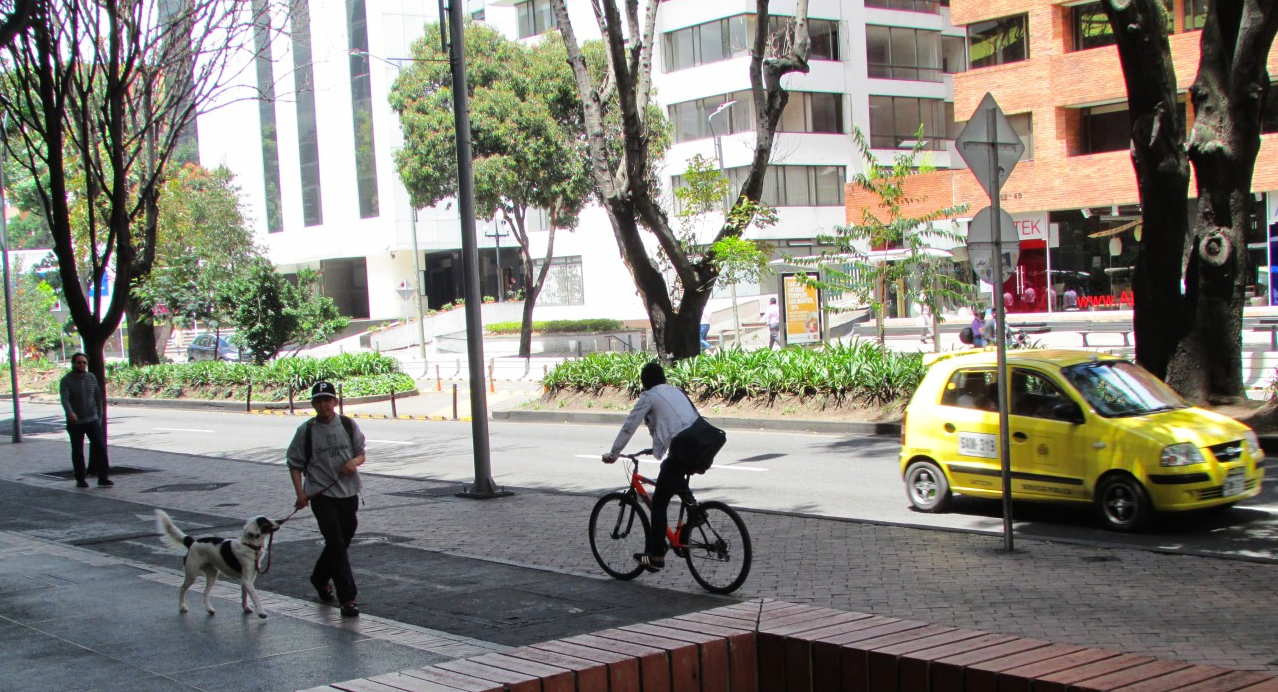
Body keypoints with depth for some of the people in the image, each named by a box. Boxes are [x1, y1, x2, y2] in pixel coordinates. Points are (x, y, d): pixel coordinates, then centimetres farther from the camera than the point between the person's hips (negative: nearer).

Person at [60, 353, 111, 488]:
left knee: (100, 447, -7)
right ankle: (80, 479, 15)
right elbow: (65, 399, -21)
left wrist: (100, 415, 12)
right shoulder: (66, 380, -8)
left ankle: (103, 478, -6)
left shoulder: (92, 378, 5)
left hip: (92, 420, 2)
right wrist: (70, 413, -38)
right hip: (75, 422, -2)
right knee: (77, 452, 5)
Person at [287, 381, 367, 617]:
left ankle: (320, 578, 42)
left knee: (342, 541, 15)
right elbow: (295, 464, 3)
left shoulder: (348, 425, 4)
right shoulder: (306, 431, -1)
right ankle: (347, 598, -11)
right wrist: (300, 493, -7)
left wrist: (355, 461, -12)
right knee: (336, 545, -11)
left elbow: (361, 453, 12)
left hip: (348, 493, 4)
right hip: (321, 495, -3)